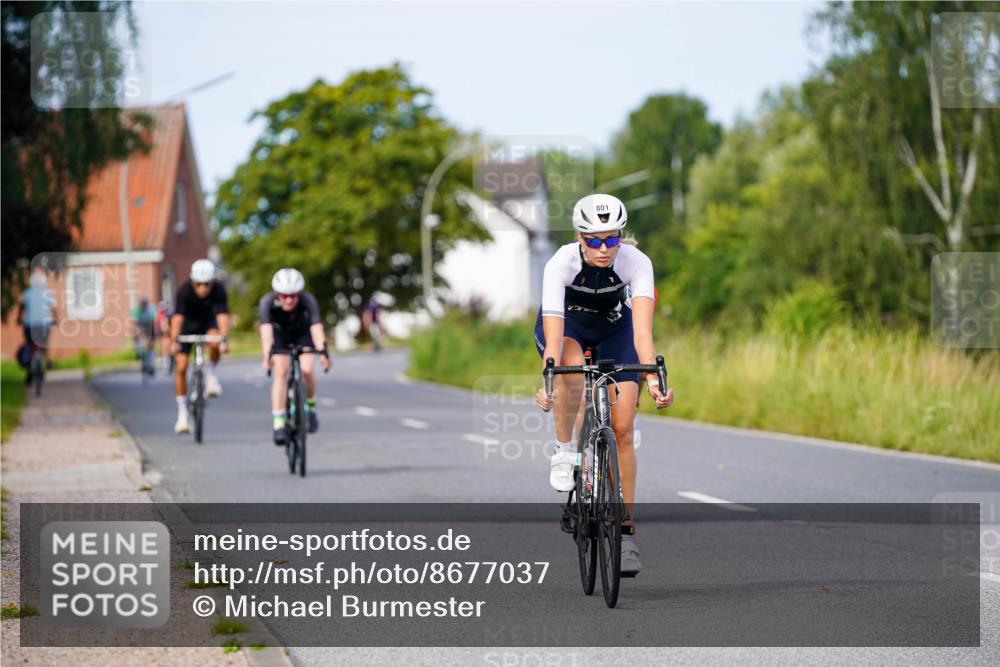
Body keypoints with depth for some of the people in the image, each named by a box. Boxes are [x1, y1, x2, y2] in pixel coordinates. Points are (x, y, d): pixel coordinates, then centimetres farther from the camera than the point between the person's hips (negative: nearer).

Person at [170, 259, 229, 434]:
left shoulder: (218, 290, -28)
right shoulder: (185, 290, -31)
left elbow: (222, 315, -38)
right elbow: (177, 317, -40)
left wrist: (223, 339, -54)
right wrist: (173, 341, -54)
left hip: (208, 321, 1)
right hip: (188, 323, -1)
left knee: (214, 342, -34)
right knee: (180, 367, -11)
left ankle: (211, 374, -5)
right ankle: (182, 413, 0)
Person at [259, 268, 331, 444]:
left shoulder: (308, 300, -34)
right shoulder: (267, 301, -33)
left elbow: (316, 327, -44)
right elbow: (266, 330, -44)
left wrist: (322, 352, -60)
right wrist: (267, 355, -59)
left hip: (302, 333, 0)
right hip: (279, 333, 0)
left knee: (306, 369, -20)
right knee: (280, 371, -19)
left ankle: (311, 406, 8)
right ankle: (278, 423, -17)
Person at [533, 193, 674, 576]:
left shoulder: (636, 262, -31)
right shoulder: (561, 264, -34)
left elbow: (642, 328, -42)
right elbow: (553, 334, -42)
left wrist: (653, 378, -56)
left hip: (614, 330, 1)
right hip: (566, 325, -1)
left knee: (622, 430, -8)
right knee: (572, 368, -38)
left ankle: (626, 532, 1)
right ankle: (564, 451, -14)